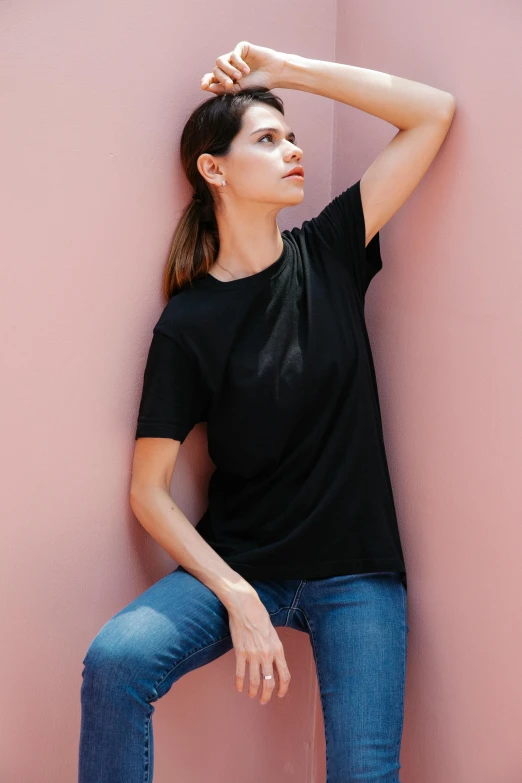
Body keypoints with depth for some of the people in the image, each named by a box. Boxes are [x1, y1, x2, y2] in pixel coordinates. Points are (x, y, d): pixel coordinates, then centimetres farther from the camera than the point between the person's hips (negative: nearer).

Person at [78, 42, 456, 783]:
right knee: (115, 659, -27)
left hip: (357, 573, 2)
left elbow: (435, 112, -1)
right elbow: (149, 490, -7)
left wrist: (285, 68, -4)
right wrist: (239, 598, -17)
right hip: (239, 560, -1)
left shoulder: (328, 254, 1)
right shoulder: (187, 324, -7)